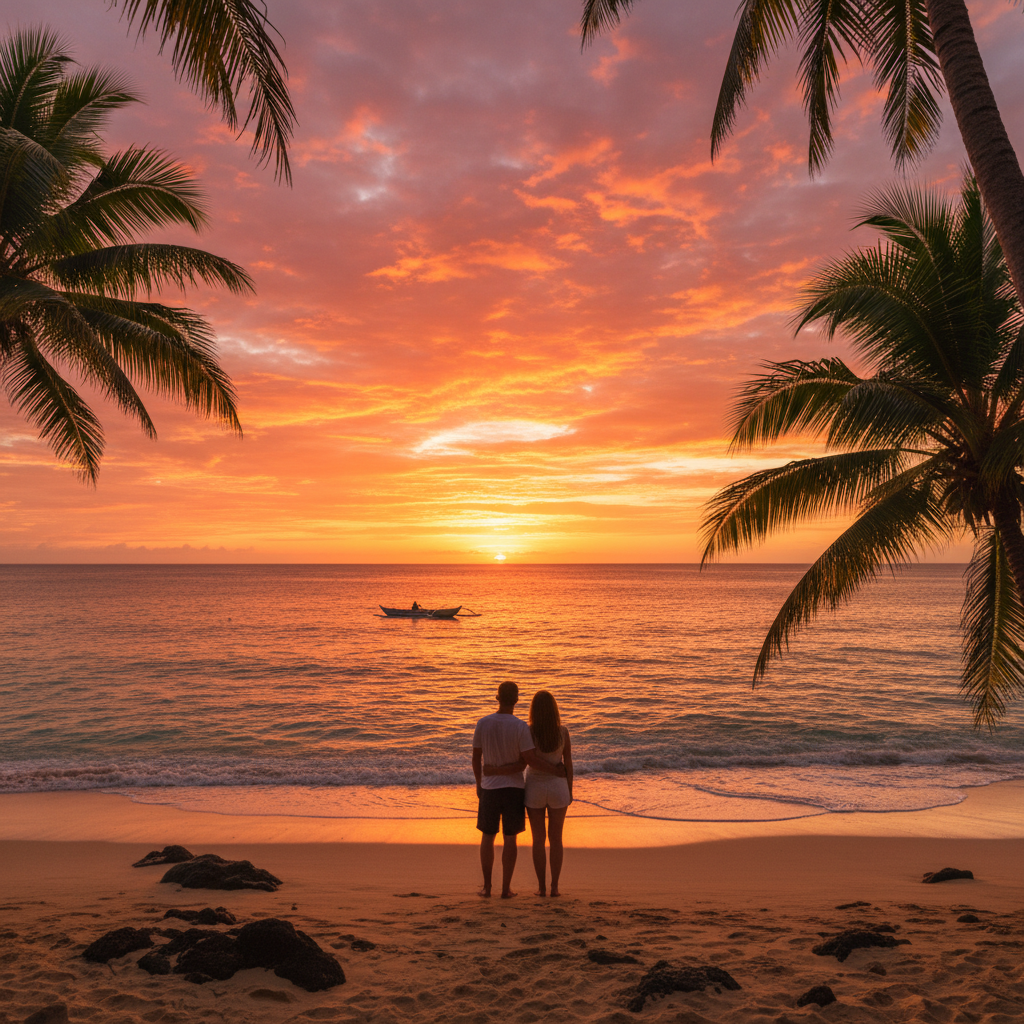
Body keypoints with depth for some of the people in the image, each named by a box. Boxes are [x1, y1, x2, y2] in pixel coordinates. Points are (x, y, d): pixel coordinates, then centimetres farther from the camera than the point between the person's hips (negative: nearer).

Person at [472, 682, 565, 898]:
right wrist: (555, 770, -1)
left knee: (487, 836, 14)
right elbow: (531, 760, -15)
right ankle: (506, 888, 12)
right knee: (510, 838, 8)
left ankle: (487, 886, 17)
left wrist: (479, 783, 14)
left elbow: (476, 757, 1)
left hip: (489, 788, 2)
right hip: (514, 788, -1)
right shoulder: (521, 727, -15)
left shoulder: (483, 723, -7)